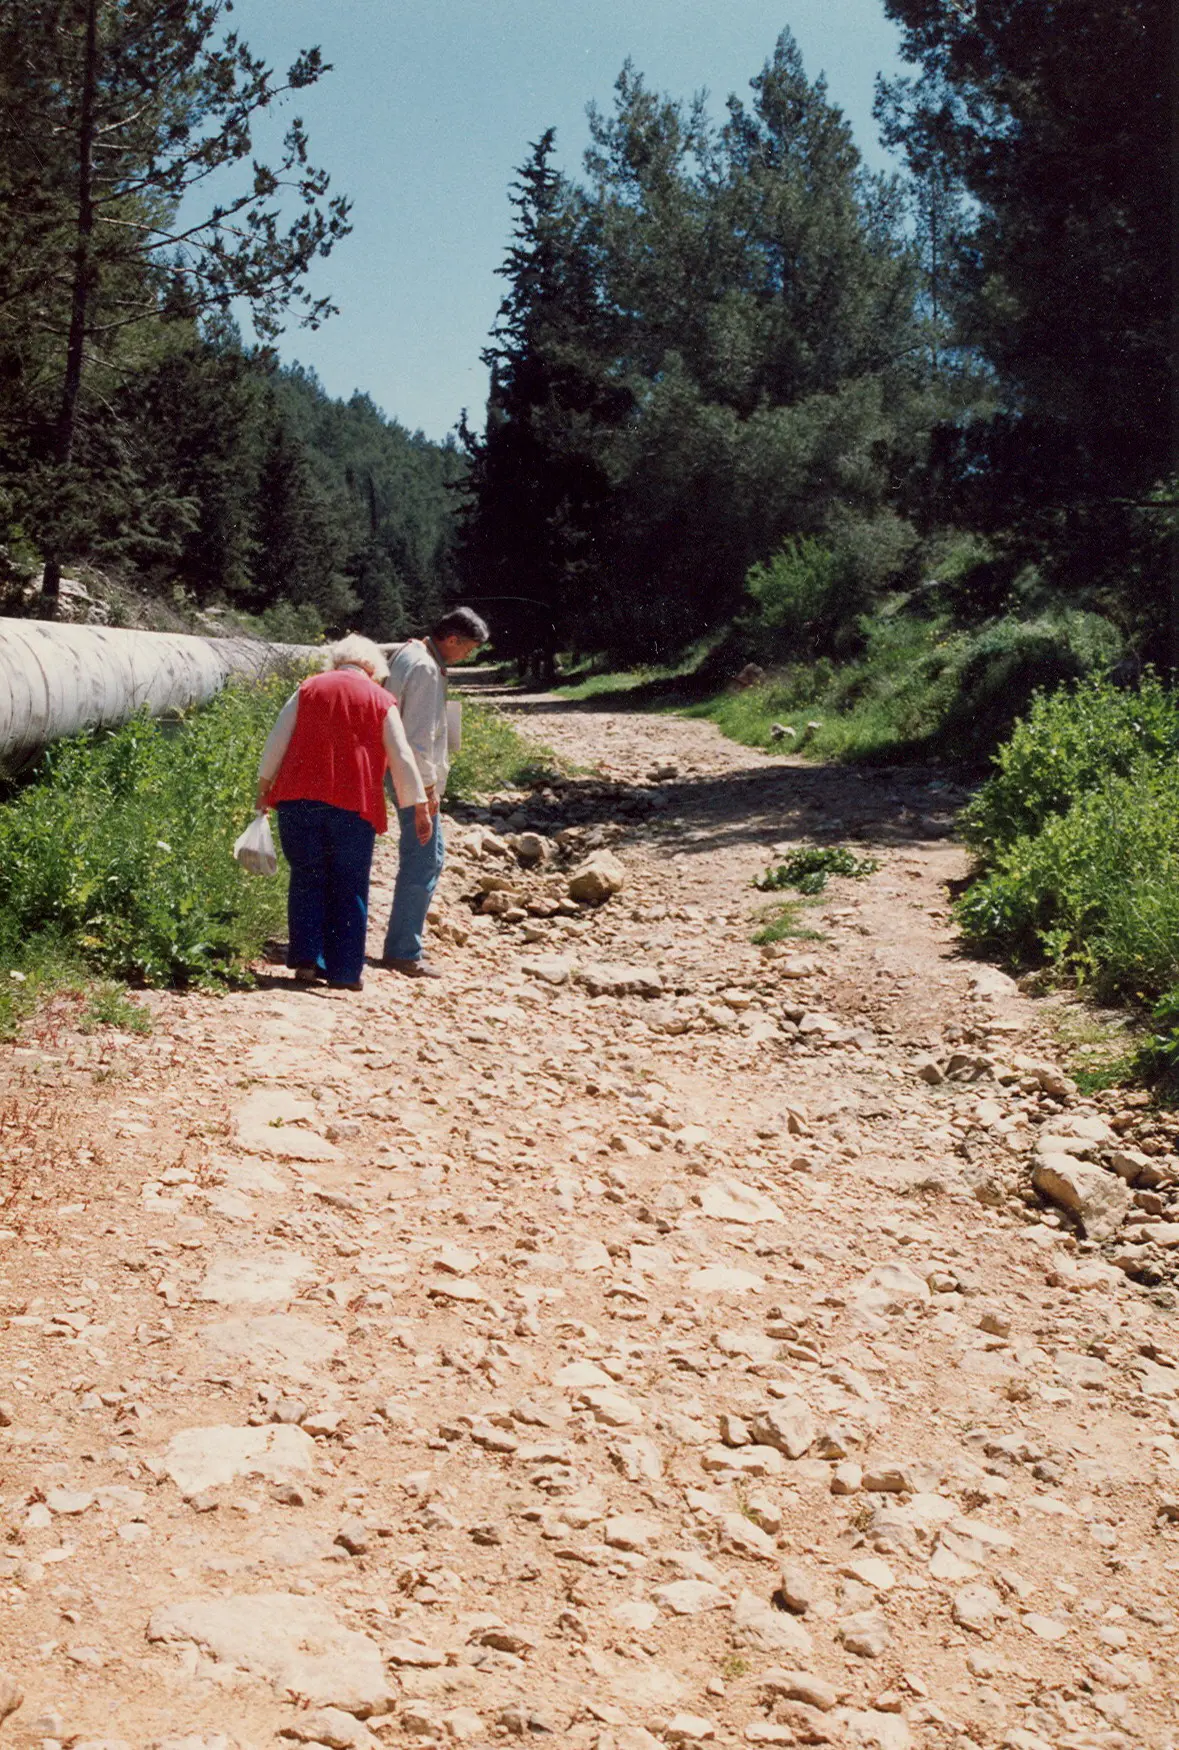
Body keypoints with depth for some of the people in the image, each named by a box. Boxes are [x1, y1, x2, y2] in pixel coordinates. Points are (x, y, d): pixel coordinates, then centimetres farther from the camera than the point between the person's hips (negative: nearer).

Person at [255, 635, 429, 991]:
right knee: (350, 888, 6)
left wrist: (264, 786, 14)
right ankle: (344, 971, 5)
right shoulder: (380, 700, 8)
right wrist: (419, 808, 6)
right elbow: (402, 758, 4)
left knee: (307, 880, 11)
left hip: (298, 799, 1)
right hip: (354, 803, -1)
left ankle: (307, 959, 3)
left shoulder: (308, 689, 11)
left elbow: (277, 742, 8)